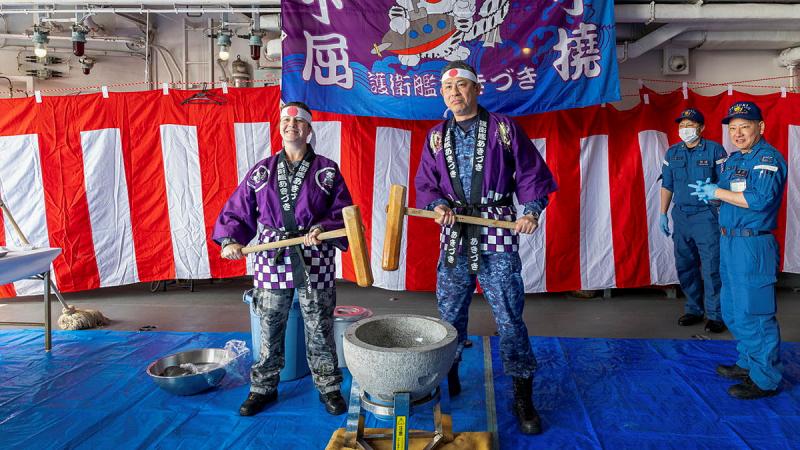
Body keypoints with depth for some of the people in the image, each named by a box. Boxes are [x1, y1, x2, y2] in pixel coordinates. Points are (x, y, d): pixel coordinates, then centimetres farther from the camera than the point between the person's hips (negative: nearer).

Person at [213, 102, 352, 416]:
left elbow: (343, 213, 0)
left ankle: (328, 388, 24)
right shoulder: (261, 171, 9)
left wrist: (322, 228, -18)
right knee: (269, 329, 11)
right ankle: (263, 387, 29)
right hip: (272, 262, 2)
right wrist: (231, 240, -8)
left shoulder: (327, 170, 4)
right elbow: (237, 211, 9)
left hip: (315, 263, -1)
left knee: (319, 329, 7)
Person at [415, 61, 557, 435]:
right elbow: (425, 183, 10)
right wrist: (438, 205, -10)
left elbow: (532, 174, 1)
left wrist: (531, 210, -14)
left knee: (509, 316, 0)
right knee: (449, 315, 12)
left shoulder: (504, 128, 2)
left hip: (498, 238, -3)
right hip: (454, 237, 4)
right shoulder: (436, 137, 11)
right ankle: (448, 381, 32)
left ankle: (523, 398, 14)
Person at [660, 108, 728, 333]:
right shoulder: (672, 153, 10)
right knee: (685, 266, 11)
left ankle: (715, 314, 6)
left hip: (706, 216, -5)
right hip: (680, 215, 5)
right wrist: (663, 214, 12)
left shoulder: (714, 150, -4)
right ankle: (694, 310, 25)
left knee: (711, 267, -4)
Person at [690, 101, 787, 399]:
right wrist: (709, 192, 0)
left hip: (752, 246, -10)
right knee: (733, 311, 19)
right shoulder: (733, 158, 14)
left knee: (753, 314, -3)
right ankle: (748, 363, 35)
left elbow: (759, 199, -26)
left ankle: (765, 380, 10)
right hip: (729, 242, 10)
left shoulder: (768, 158, -14)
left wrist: (717, 192, -18)